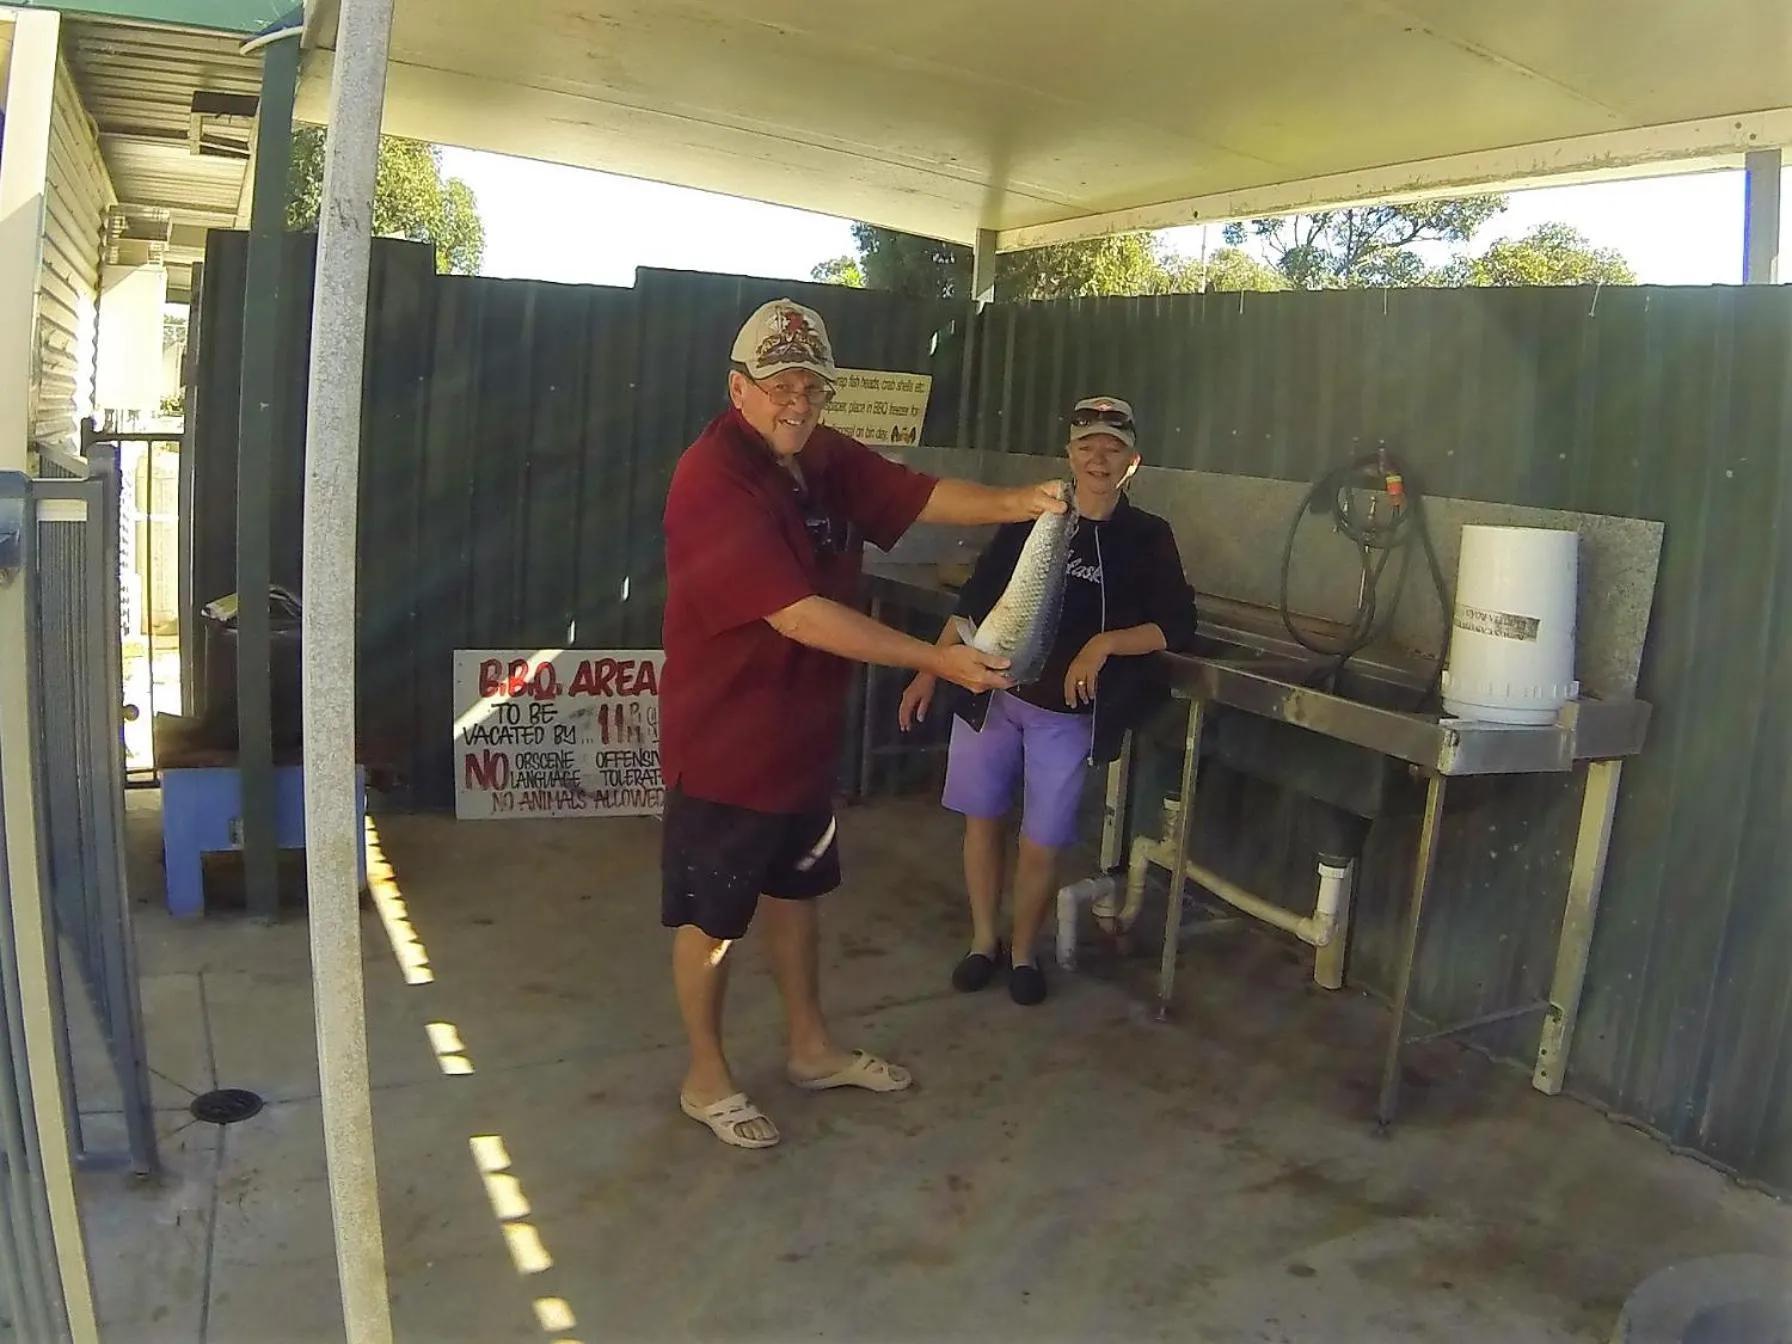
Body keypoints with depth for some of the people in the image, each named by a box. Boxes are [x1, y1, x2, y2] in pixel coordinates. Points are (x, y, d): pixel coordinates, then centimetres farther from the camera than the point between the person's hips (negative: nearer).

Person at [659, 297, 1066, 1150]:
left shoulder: (827, 459, 2)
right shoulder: (712, 480, -25)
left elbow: (923, 497, -4)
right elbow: (800, 615, -32)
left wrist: (1014, 503, -24)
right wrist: (934, 660, -33)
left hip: (804, 729, 8)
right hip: (725, 738, -8)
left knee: (794, 889, 22)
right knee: (710, 915, 9)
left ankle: (811, 1049, 40)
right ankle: (706, 1079, 28)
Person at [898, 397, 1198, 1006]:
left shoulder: (1148, 538, -2)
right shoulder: (1031, 518, 2)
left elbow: (1178, 628, -6)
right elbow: (974, 601, 6)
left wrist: (1105, 643, -20)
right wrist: (930, 670, 2)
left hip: (1068, 713, -2)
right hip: (990, 693, 2)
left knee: (1041, 842, 4)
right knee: (982, 819, 11)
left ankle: (1023, 952, 27)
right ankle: (983, 939, 31)